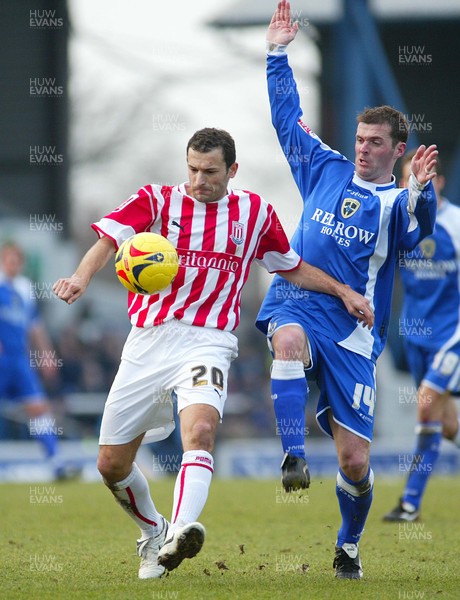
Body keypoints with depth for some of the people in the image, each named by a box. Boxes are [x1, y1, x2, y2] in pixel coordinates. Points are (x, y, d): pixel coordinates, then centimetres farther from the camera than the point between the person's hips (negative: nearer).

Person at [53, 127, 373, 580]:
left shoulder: (255, 212, 10)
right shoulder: (157, 200, 3)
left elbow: (292, 268, 26)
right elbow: (108, 239, -14)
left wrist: (343, 291, 15)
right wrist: (81, 277, -34)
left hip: (207, 342, -1)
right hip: (148, 339, 1)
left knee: (200, 429, -32)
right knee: (111, 464, 5)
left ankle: (181, 531, -49)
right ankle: (153, 534, 32)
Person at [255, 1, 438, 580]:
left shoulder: (396, 202, 0)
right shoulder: (327, 170, 11)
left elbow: (418, 226, -24)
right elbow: (287, 117, 20)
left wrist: (419, 190, -43)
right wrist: (277, 54, 17)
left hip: (351, 331, -2)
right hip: (295, 305, 2)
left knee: (355, 461, -2)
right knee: (288, 341, -39)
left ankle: (349, 547, 23)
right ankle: (293, 459, -40)